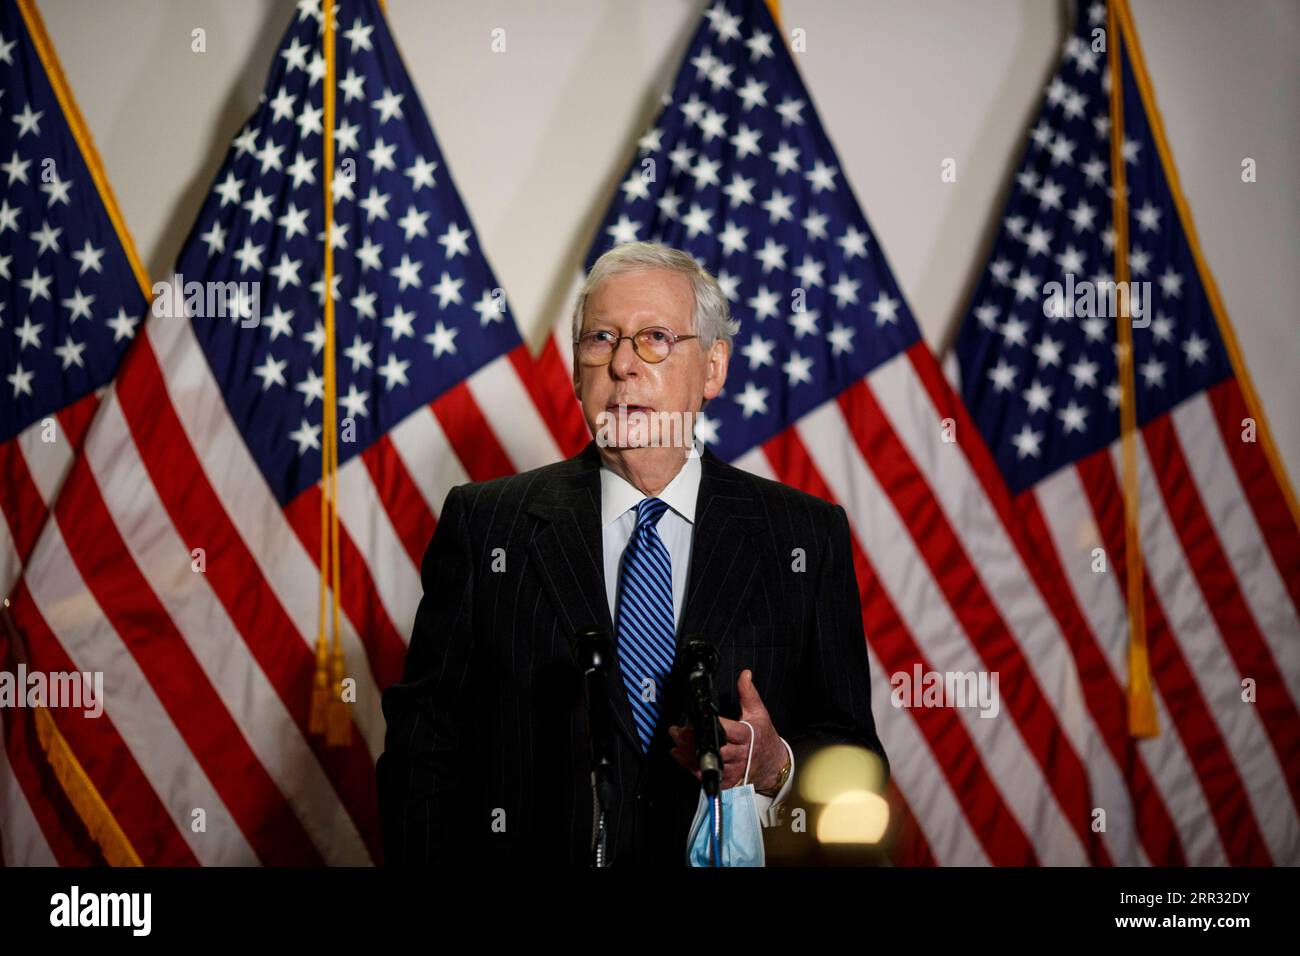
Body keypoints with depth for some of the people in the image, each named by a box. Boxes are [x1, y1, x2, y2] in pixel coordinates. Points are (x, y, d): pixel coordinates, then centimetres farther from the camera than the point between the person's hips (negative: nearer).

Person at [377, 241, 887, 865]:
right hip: (535, 854, -1)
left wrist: (775, 767, -17)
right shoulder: (483, 525, 1)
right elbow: (424, 749, -1)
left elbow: (854, 758, 1)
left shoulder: (808, 537, 1)